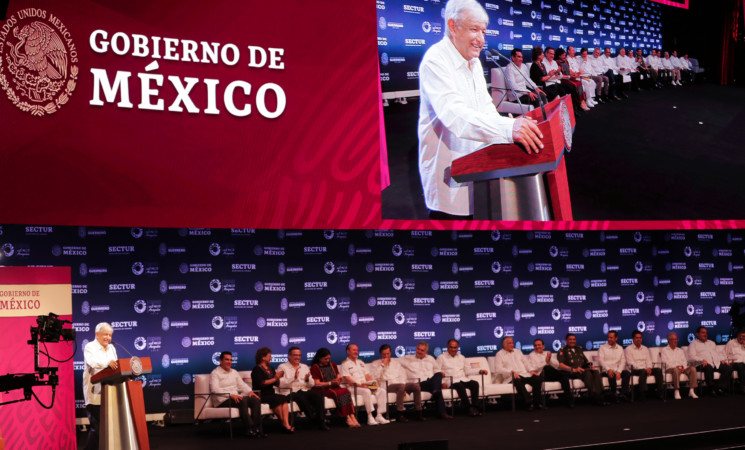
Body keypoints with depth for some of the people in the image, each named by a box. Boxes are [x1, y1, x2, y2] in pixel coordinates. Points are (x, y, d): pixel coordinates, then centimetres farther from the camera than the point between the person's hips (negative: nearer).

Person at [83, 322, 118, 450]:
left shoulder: (111, 348, 19)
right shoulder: (90, 347, -4)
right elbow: (92, 362, -24)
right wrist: (108, 362, -41)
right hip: (95, 394, -6)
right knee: (96, 427, -8)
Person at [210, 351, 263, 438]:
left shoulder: (234, 372, 24)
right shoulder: (215, 373, 0)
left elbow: (242, 384, 22)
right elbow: (214, 389, -16)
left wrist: (250, 391, -1)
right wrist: (231, 395, -28)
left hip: (236, 397, 7)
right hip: (222, 400, -7)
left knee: (256, 400, -17)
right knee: (242, 401, -35)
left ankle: (256, 427, -24)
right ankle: (248, 429, -34)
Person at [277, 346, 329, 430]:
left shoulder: (305, 367, 25)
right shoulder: (282, 367, 8)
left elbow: (311, 385, 17)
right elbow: (281, 384, -9)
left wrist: (307, 379, -6)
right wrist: (294, 378, -19)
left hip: (305, 391, 4)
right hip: (292, 392, -4)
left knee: (318, 394, -27)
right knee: (301, 398, -36)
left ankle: (321, 420, -29)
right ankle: (315, 419, -28)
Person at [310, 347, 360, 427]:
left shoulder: (333, 365, 23)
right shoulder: (315, 367, 3)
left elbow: (339, 377, 21)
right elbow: (317, 383, -5)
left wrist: (338, 380, -3)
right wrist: (330, 383, -14)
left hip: (334, 388, 5)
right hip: (322, 390, -5)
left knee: (346, 391, -28)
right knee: (338, 393, -33)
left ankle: (352, 416, -38)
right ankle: (348, 417, -34)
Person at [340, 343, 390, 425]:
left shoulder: (360, 362, 26)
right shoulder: (345, 364, 3)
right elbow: (347, 379, -9)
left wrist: (372, 383, 1)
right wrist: (359, 385, -21)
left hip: (366, 385, 7)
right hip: (353, 388, -7)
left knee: (382, 390, -16)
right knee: (366, 391, -36)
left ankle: (379, 415, -20)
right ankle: (370, 417, -35)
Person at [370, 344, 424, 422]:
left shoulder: (396, 362, 24)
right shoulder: (375, 364, 12)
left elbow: (402, 376, 15)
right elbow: (375, 376, -6)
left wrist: (403, 388, -2)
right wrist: (383, 365, -5)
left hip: (400, 384, 5)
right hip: (387, 386, -5)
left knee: (416, 385, -23)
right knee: (401, 386, -37)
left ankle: (418, 412, -21)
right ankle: (400, 415, -38)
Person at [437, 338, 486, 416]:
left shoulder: (461, 357, 26)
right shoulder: (441, 357, 9)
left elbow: (468, 370, 25)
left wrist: (480, 371, 11)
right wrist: (442, 382, -17)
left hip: (463, 379, 5)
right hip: (450, 381, -5)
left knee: (475, 383, -24)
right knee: (460, 386, -36)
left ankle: (474, 406, -29)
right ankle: (468, 407, -33)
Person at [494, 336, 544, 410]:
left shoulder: (518, 352, 26)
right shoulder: (500, 354, 8)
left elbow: (525, 363, 24)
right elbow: (498, 369, -5)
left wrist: (531, 370, 2)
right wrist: (512, 372, -18)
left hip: (525, 375, 5)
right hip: (511, 377, -5)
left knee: (537, 378, -23)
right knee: (518, 381, -39)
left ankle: (537, 402, -20)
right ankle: (528, 403, -36)